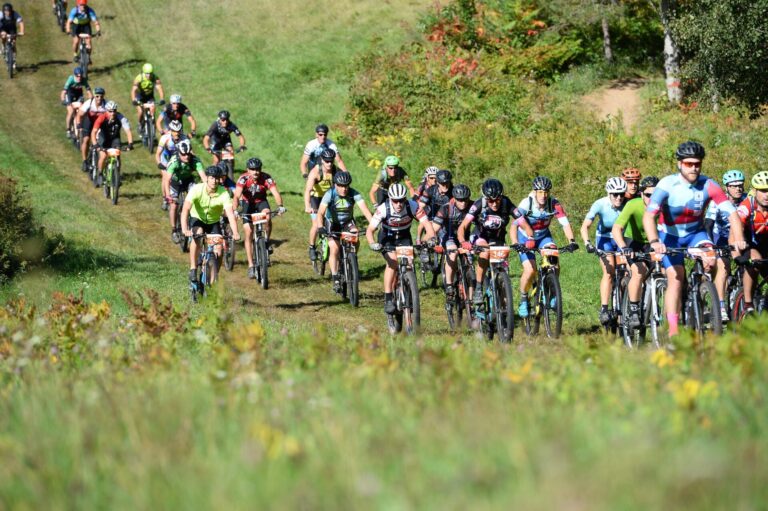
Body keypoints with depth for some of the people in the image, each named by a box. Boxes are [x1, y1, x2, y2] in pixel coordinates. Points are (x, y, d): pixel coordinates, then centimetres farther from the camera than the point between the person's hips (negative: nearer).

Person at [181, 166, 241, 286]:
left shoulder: (223, 193, -24)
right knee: (197, 235, -34)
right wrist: (184, 229, -50)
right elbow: (185, 209, -35)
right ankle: (193, 269, -25)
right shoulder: (197, 189, -27)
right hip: (197, 219, -2)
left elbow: (230, 213, -32)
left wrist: (235, 233, -47)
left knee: (219, 250, -12)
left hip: (214, 222, 2)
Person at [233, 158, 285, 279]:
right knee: (248, 233, -9)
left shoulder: (266, 178, -26)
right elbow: (236, 196, -39)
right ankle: (251, 266, -3)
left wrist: (280, 206, -54)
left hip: (261, 202, 0)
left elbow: (275, 193, -36)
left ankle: (267, 242, -6)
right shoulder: (243, 179, -28)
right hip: (248, 203, 0)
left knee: (267, 217, -33)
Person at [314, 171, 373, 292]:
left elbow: (365, 209, -33)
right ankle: (335, 279, -9)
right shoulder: (330, 195, -26)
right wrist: (320, 227, -53)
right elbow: (320, 212, -35)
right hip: (333, 223, -1)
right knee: (334, 248, -17)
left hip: (348, 222, 1)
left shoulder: (354, 194, -22)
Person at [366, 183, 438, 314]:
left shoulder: (413, 207, -25)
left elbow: (427, 224, -25)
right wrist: (372, 244, -49)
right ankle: (388, 299, -23)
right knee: (393, 262, -26)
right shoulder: (383, 209, -30)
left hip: (404, 238, 3)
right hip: (387, 239, -3)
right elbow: (370, 230, -30)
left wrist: (431, 238, -44)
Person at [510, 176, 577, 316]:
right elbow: (514, 226, -33)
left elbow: (565, 223, -26)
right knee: (530, 270, -19)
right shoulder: (526, 204, -28)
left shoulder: (554, 204, -21)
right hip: (525, 238, -2)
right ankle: (523, 300, 5)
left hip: (543, 236, 2)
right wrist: (515, 244, -49)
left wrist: (571, 241, -42)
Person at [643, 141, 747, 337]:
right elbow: (649, 215, -34)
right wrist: (654, 242, -51)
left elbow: (732, 213, -25)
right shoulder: (667, 185, -25)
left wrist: (739, 239, -42)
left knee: (711, 260, -28)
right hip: (670, 235, -2)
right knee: (675, 279, -16)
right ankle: (673, 330, -14)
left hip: (696, 233, 2)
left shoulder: (708, 186, -20)